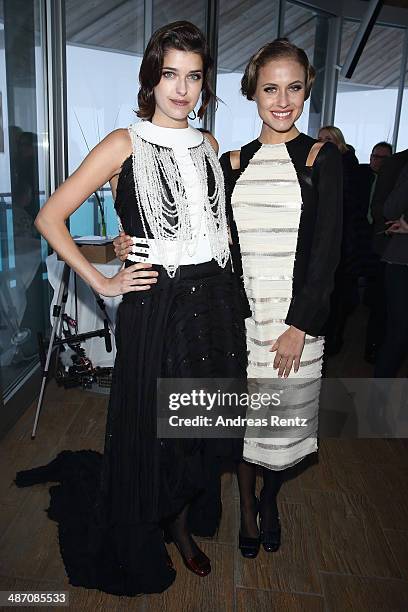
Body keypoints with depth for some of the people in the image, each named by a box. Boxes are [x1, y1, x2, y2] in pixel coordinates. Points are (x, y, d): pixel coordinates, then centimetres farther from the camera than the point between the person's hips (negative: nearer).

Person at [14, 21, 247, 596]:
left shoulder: (207, 145, 12)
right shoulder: (125, 144, -4)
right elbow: (50, 217, -6)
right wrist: (102, 282, -9)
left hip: (216, 304, 5)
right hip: (155, 307, -5)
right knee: (151, 426, 10)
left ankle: (185, 524, 43)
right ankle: (147, 544, 39)